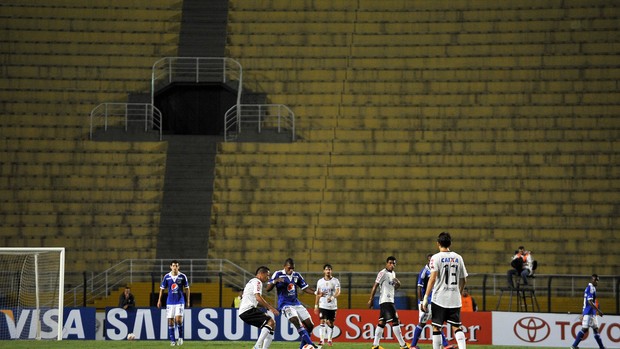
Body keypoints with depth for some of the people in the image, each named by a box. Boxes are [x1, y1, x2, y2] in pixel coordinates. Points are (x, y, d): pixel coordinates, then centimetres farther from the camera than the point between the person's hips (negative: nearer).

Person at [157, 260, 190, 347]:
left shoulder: (182, 276, -1)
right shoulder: (166, 277, 1)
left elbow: (187, 288, 8)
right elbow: (162, 289, 9)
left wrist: (188, 301, 7)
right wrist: (159, 300, 6)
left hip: (180, 301, -2)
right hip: (170, 302, 2)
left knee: (178, 319, -16)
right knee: (170, 321, 0)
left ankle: (180, 337, 3)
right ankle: (172, 340, 8)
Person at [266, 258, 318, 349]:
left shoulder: (296, 275, 9)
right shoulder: (278, 274, -5)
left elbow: (305, 288, 15)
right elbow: (268, 289, -7)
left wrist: (315, 293, -3)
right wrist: (275, 281, -27)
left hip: (296, 303, 6)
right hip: (285, 304, -6)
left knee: (310, 325, -1)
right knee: (296, 321, -29)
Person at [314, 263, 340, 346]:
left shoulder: (335, 281, -1)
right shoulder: (320, 281, 6)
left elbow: (338, 292, -14)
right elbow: (318, 294, 12)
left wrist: (332, 297, -33)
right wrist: (316, 306, 8)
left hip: (332, 306, -1)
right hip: (323, 305, 1)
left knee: (330, 323, 4)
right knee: (322, 321, -9)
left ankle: (329, 340, 15)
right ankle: (321, 340, -10)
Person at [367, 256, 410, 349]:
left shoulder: (393, 273, 17)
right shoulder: (383, 273, -10)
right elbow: (375, 286, -11)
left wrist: (398, 284, 2)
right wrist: (371, 299, -14)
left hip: (390, 300, 9)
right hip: (385, 300, -9)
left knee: (382, 322, 9)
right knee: (395, 321, -10)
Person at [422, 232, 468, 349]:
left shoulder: (436, 258, -6)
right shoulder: (458, 258, 7)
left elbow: (433, 278, -14)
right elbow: (463, 280, 12)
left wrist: (426, 297, -14)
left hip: (439, 299, -4)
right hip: (455, 299, 4)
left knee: (436, 327, 4)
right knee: (457, 327, 4)